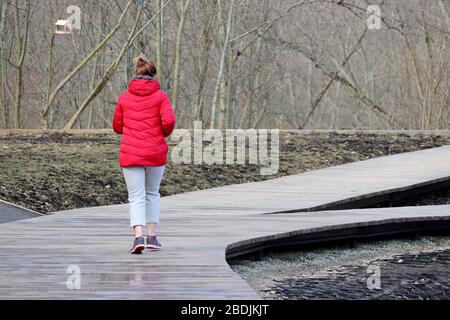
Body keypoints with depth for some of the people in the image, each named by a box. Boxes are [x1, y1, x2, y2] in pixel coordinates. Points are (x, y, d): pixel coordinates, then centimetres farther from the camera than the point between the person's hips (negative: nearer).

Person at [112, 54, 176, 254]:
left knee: (136, 197, 1)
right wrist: (164, 133, 7)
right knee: (152, 193, 18)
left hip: (130, 154, 0)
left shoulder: (125, 97, 5)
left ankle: (139, 236, -18)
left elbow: (117, 127, 10)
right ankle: (152, 237, 16)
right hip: (156, 154, 0)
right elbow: (169, 121, -14)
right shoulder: (160, 96, -1)